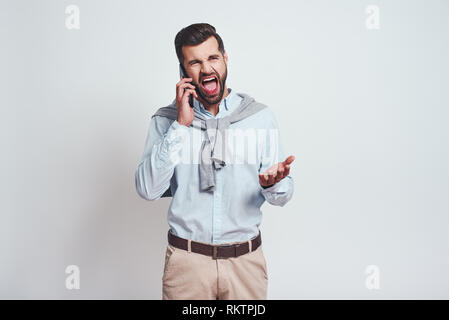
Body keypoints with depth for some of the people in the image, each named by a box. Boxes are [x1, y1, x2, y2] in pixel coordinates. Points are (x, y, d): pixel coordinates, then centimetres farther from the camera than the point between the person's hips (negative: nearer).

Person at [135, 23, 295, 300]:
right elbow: (148, 189, -13)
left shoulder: (261, 116, -2)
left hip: (246, 259, 1)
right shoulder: (167, 120, -2)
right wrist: (181, 125, -17)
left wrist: (273, 184, -22)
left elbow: (283, 195, 1)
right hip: (187, 259, 0)